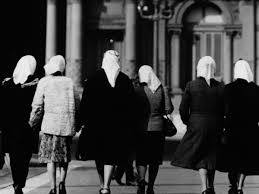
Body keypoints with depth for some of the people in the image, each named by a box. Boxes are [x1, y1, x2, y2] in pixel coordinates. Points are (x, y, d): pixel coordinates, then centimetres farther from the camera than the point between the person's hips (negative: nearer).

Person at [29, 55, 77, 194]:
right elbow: (75, 105, 9)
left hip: (51, 124, -3)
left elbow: (37, 106, 1)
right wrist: (76, 125, 19)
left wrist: (32, 124, 13)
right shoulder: (69, 82, 9)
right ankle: (62, 182, 1)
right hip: (68, 125, 3)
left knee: (50, 156, 2)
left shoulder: (44, 82, 1)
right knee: (65, 156, 15)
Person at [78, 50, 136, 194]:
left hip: (97, 123, 0)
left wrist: (83, 121, 3)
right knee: (111, 156, 2)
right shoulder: (125, 80, 0)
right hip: (118, 125, 0)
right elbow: (131, 105, 1)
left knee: (99, 156, 15)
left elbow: (85, 101, -3)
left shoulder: (94, 78, -2)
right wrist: (130, 126, 7)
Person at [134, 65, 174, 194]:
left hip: (142, 128, -2)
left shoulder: (138, 90, -6)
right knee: (155, 159, 12)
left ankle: (141, 180, -20)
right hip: (158, 127, 2)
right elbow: (169, 109, -1)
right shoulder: (161, 89, 1)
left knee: (141, 158, 3)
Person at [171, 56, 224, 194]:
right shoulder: (220, 87, -1)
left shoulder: (191, 85, -7)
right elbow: (224, 110, 2)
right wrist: (220, 127, 12)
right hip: (215, 127, 3)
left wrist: (187, 122, 11)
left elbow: (183, 109, -5)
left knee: (198, 157, 4)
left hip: (197, 126, -3)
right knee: (211, 156, 17)